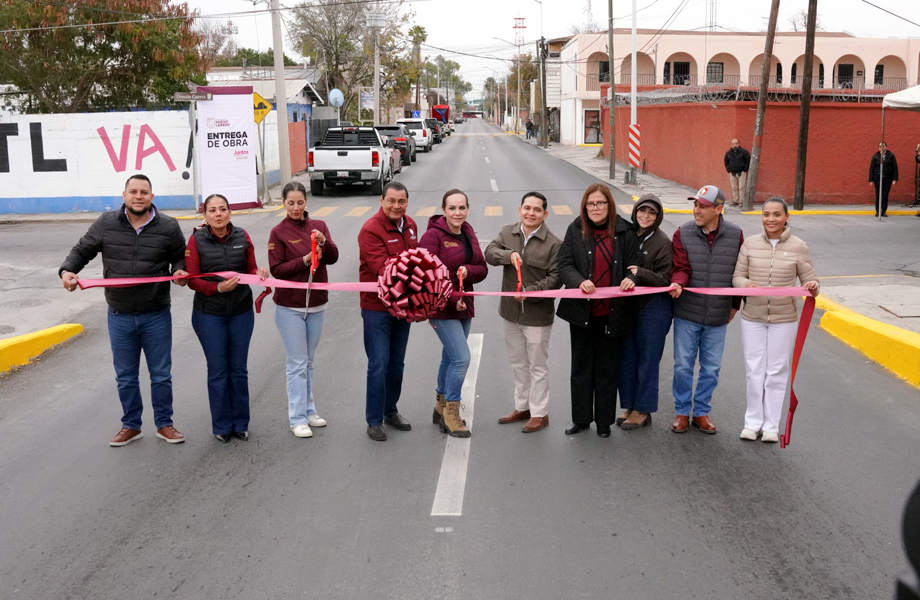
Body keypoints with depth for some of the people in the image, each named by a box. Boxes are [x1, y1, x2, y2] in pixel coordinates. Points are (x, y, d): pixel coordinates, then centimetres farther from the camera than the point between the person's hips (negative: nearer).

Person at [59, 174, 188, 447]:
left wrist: (179, 271, -12)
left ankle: (164, 424, 27)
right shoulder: (106, 224, -2)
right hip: (120, 317, 1)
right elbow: (82, 250, 7)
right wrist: (67, 270, -11)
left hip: (156, 316, -1)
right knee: (125, 377, 13)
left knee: (161, 375, 10)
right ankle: (131, 426, 30)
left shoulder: (168, 227, -4)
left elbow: (180, 257, 9)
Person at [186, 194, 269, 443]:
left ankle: (240, 423, 24)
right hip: (209, 313, -2)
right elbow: (192, 280, -8)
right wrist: (218, 287, -23)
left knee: (239, 369, 11)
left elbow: (251, 269, 4)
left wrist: (259, 273, -19)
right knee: (218, 370, 6)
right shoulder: (196, 240, -6)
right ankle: (221, 426, 20)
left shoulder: (242, 237, 0)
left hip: (241, 312, 2)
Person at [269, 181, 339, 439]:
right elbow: (277, 269, -12)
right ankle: (297, 419, 5)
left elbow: (333, 258, -3)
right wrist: (306, 260, -22)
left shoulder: (318, 226, 5)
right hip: (290, 307, -4)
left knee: (308, 361, 15)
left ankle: (308, 410, 26)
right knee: (297, 363, -2)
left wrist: (323, 241, -21)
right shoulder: (278, 232, -7)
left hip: (317, 304, 4)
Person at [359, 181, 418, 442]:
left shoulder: (410, 225, 7)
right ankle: (374, 421, 8)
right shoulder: (371, 230, -17)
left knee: (397, 363, 16)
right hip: (377, 307, -7)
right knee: (379, 364, -4)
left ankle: (390, 411, 32)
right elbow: (383, 268, -26)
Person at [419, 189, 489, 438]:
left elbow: (482, 269, 8)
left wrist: (468, 271, -14)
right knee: (462, 358, -12)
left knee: (450, 357, 17)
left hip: (464, 306, 7)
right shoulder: (433, 235, -13)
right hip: (441, 307, -7)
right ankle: (451, 413, 4)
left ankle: (441, 407, 33)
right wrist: (453, 299, -26)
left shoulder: (469, 234, 9)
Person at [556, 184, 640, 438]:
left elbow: (634, 264, 3)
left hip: (612, 312, -1)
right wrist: (579, 282, -24)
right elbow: (565, 265, -5)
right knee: (581, 366, 11)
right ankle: (581, 418, 25)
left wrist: (631, 279, -19)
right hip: (582, 310, 1)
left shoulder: (624, 232, -1)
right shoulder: (575, 230, 0)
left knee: (607, 368, 9)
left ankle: (604, 421, 22)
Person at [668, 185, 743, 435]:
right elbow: (681, 267, -7)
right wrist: (677, 283, -30)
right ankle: (682, 412, 21)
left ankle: (701, 412, 26)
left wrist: (735, 305, 10)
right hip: (687, 314, -1)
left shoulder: (735, 235, -1)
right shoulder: (683, 234, -4)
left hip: (718, 317, 1)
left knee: (711, 369, 10)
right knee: (683, 365, 6)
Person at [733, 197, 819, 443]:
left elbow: (809, 280, 2)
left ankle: (771, 425, 19)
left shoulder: (798, 247, -3)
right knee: (754, 371, 7)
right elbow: (737, 276, 3)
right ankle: (753, 421, 21)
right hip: (752, 318, 1)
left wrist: (812, 287, -22)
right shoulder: (750, 244, 0)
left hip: (784, 319, -1)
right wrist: (745, 283, -19)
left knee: (776, 373, 7)